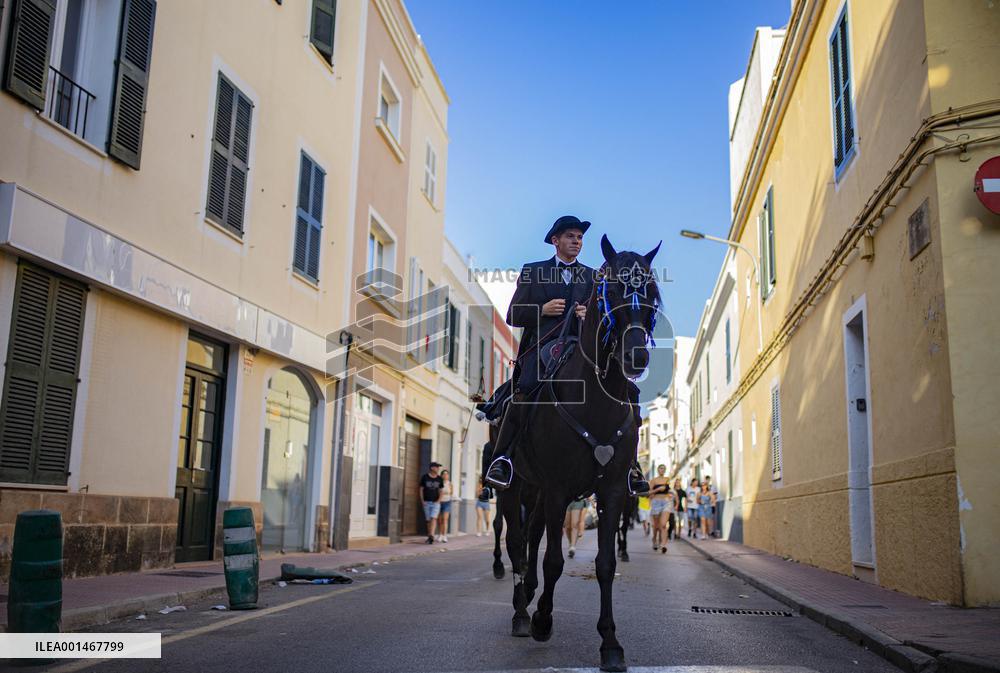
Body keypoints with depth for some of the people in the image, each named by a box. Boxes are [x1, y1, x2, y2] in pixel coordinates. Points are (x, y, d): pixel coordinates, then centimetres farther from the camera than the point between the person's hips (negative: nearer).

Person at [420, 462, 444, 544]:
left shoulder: (439, 479, 6)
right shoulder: (425, 477, 2)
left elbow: (440, 491, 11)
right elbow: (421, 489, 5)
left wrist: (439, 500, -3)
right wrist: (422, 500, -3)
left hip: (436, 502, 0)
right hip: (426, 502, 0)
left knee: (433, 518, -15)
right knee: (428, 520, 5)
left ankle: (431, 536, -23)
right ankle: (429, 536, 15)